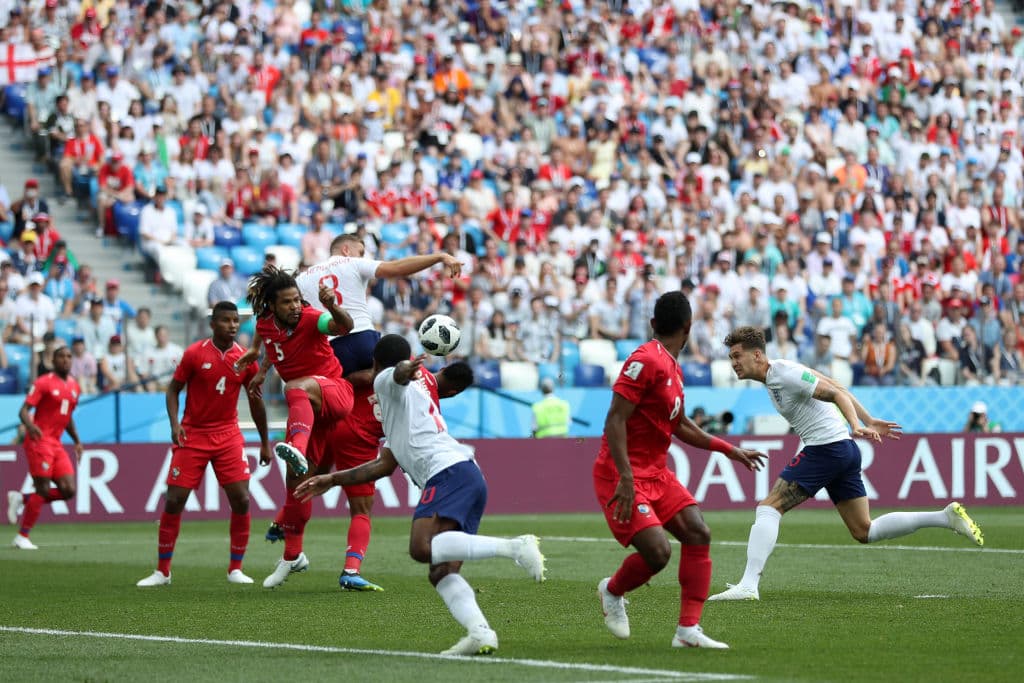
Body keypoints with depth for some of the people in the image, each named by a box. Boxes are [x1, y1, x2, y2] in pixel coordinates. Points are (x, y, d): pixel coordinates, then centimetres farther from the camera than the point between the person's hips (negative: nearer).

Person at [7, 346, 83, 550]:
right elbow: (24, 410, -12)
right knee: (43, 490, -10)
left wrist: (77, 441, 22)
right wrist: (30, 426, -32)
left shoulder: (74, 386, 15)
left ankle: (21, 499, 13)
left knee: (68, 490, -4)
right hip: (39, 440, -7)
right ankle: (22, 537, -1)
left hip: (56, 444, 7)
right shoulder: (44, 383, -6)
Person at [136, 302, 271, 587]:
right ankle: (162, 571, 7)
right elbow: (173, 389, 0)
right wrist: (174, 423, -16)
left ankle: (235, 569, 5)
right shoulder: (195, 354, -7)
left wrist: (265, 442, 14)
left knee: (241, 500, -9)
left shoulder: (245, 359, -1)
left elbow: (255, 401, 11)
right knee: (174, 501, -4)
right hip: (193, 435, -2)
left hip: (228, 435, 2)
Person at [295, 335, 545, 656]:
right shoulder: (412, 397, 40)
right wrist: (333, 480, 51)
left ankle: (513, 546, -36)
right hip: (471, 476, 9)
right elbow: (385, 464, 45)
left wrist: (406, 370, -39)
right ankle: (480, 633, -23)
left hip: (449, 472, -9)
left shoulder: (385, 381, 13)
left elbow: (399, 373, -14)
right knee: (441, 572, 0)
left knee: (422, 548, -27)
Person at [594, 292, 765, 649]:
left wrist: (730, 449, 29)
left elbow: (680, 425, 28)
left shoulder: (672, 367, 13)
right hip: (624, 475, -9)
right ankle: (612, 590, 11)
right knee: (658, 551, -21)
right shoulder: (645, 361, -17)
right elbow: (615, 421, -22)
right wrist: (626, 478, -29)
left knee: (698, 534, -5)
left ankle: (688, 629, -3)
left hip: (656, 473, 9)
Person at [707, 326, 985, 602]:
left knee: (768, 508, -11)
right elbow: (838, 390, 20)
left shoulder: (785, 374, -13)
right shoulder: (773, 378, 17)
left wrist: (856, 426, -34)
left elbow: (837, 393, -19)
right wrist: (869, 421, 21)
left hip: (826, 447, -10)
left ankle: (748, 585, -19)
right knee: (865, 532, 12)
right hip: (845, 451, 10)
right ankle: (947, 517, 11)